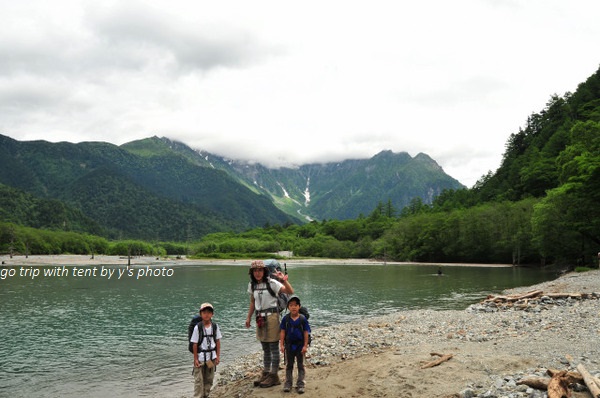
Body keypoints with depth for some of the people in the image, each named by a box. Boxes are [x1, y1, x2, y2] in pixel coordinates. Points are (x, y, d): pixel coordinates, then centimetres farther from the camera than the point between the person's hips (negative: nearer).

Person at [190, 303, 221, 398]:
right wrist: (195, 359, -10)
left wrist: (218, 356, 2)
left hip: (211, 357, 4)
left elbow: (218, 342, 3)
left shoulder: (215, 326, -3)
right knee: (199, 380, 1)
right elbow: (195, 344, -10)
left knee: (209, 379, 14)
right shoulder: (197, 327, -13)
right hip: (200, 357, -4)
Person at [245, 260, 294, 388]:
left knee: (274, 348, 0)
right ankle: (265, 374, 25)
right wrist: (249, 317, 16)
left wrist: (284, 280, -35)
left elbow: (290, 292, -20)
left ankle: (274, 376, 8)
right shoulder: (252, 285, 6)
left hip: (271, 316, -6)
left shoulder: (272, 283, -12)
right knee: (265, 348, 16)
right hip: (260, 318, 6)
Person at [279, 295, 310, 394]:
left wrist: (305, 346, -9)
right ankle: (288, 383, 24)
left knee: (300, 365, 8)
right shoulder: (285, 319, -6)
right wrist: (281, 344, -6)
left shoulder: (303, 319, -11)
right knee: (289, 365, 13)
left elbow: (306, 333, -7)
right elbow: (282, 332, -2)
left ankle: (300, 384, 17)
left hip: (300, 345, -1)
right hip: (289, 345, 2)